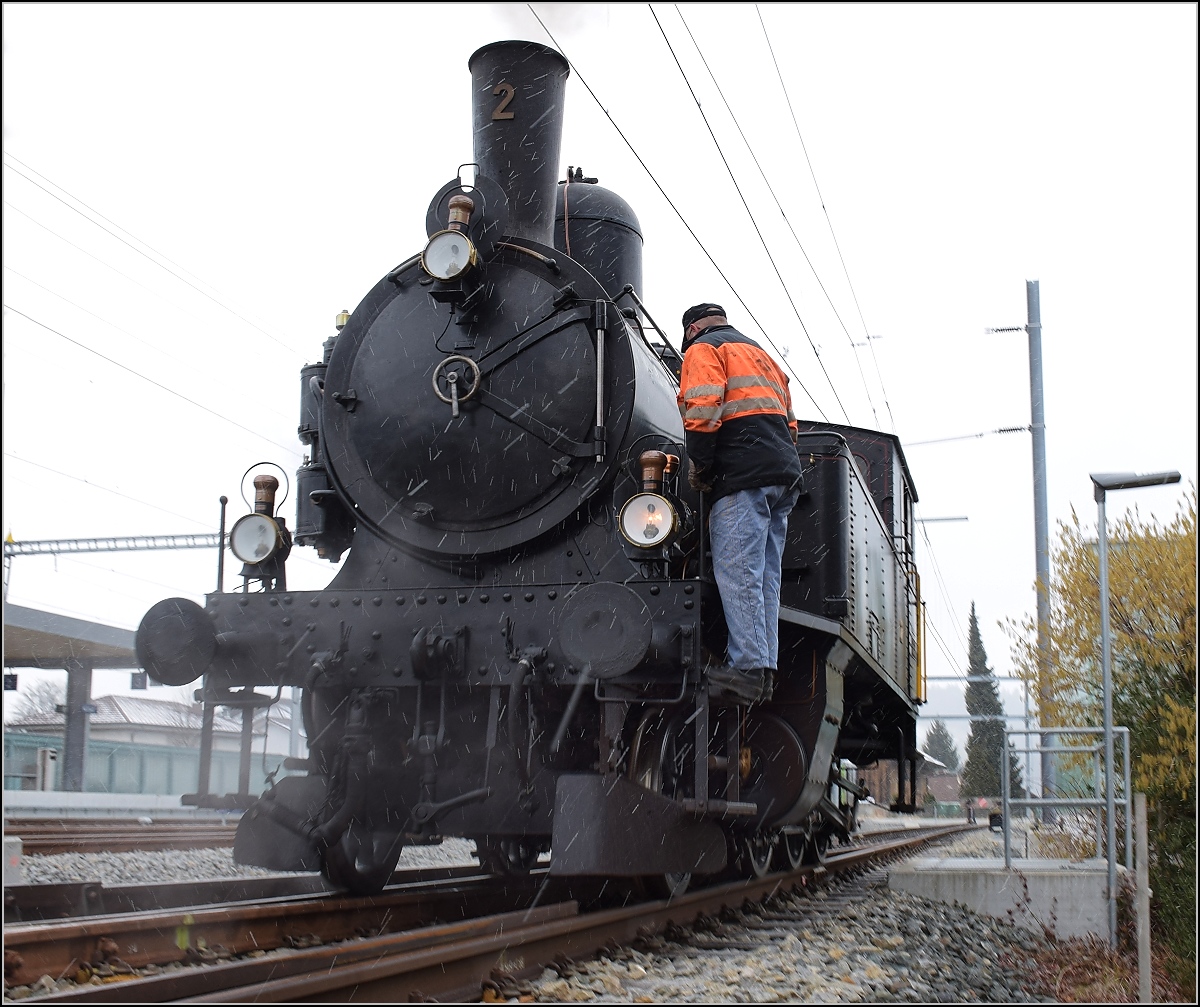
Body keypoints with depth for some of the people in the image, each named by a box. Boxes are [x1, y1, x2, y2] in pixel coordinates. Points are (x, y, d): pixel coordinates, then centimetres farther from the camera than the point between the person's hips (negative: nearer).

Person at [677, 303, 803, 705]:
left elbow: (703, 408, -11)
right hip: (784, 472, 8)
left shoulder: (704, 350, 7)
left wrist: (698, 464, -6)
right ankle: (765, 670, 1)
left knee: (736, 570, -13)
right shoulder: (762, 356, 32)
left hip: (743, 475, -8)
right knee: (764, 574, 5)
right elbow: (789, 422, 29)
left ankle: (748, 667, -20)